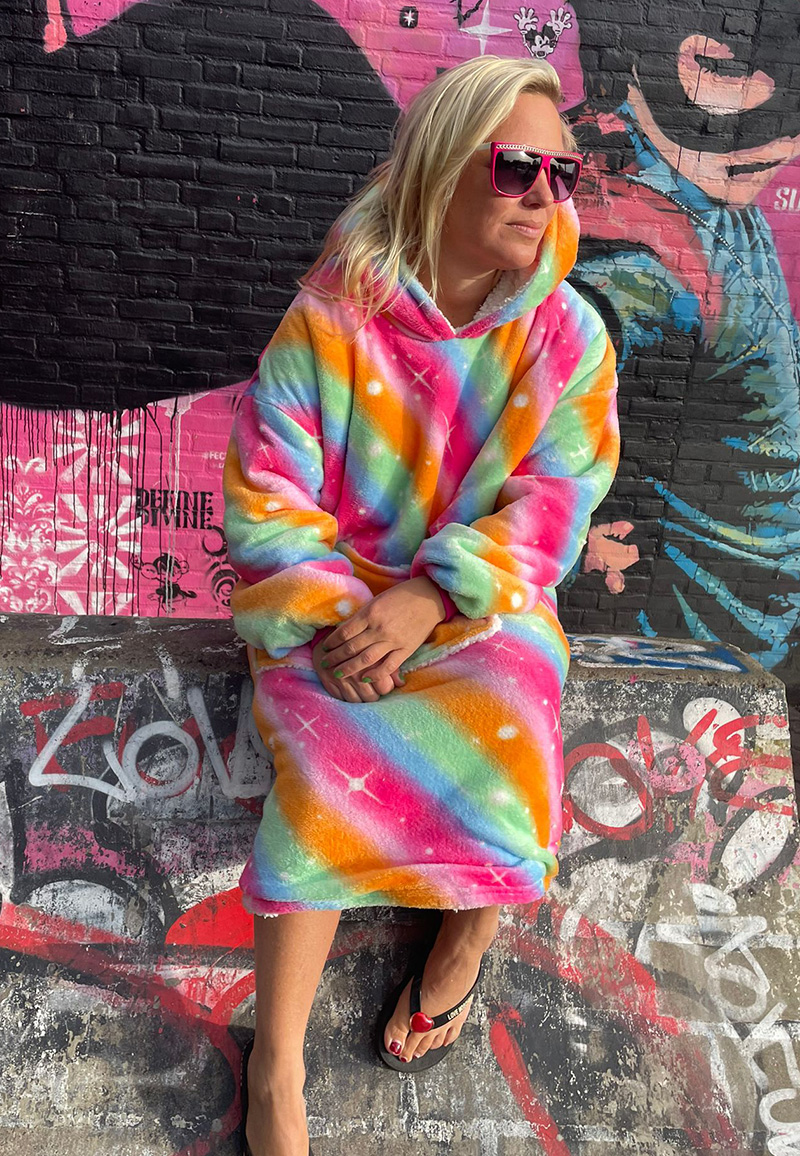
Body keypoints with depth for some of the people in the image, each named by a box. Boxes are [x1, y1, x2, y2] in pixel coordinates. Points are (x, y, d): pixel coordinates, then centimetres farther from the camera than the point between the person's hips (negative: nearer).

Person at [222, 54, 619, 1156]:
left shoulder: (569, 335, -1)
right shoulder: (328, 321, -6)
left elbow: (548, 511, -8)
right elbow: (263, 501, -7)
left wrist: (427, 600, -23)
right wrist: (333, 616, -22)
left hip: (485, 607, 2)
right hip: (329, 601, -1)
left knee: (501, 719, -30)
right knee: (335, 755, -28)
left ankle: (465, 941, 1)